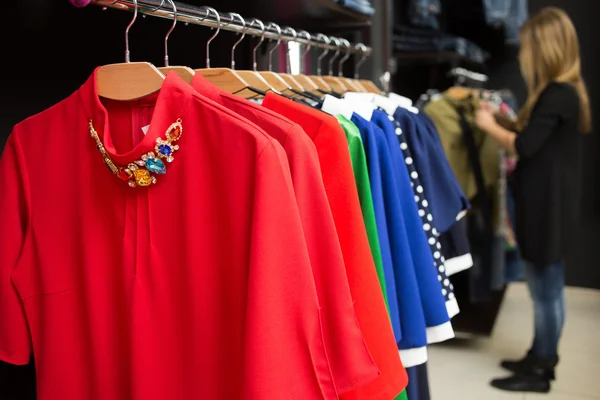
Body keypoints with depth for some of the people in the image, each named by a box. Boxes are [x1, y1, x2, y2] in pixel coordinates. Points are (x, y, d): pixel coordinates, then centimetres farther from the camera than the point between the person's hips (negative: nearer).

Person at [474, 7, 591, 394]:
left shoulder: (557, 95, -18)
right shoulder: (566, 92, 13)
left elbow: (524, 147, -20)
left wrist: (490, 126, -6)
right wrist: (506, 123, 8)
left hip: (548, 204, -10)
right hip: (548, 202, 10)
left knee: (547, 288, 0)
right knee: (544, 286, 17)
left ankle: (540, 371, 11)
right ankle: (540, 358, 29)